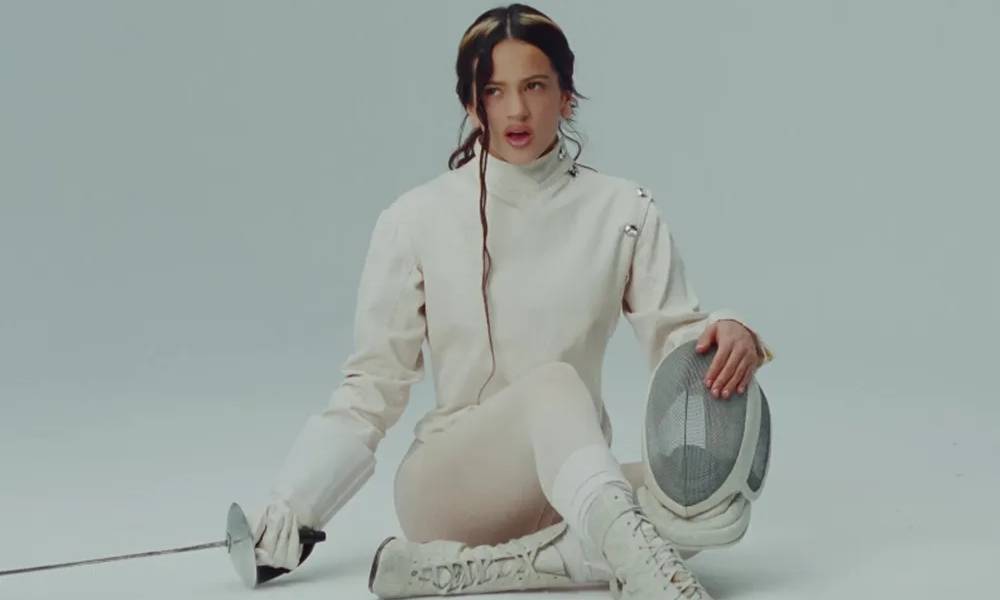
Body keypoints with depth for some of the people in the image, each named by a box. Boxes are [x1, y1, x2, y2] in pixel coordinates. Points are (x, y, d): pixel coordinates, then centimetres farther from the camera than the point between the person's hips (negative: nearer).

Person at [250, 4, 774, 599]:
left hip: (570, 494, 3)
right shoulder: (416, 219, -2)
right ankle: (629, 543, -58)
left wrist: (728, 333, -29)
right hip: (446, 485, -2)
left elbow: (677, 337, -5)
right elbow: (373, 385, 1)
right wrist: (295, 502, -10)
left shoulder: (624, 212, 1)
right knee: (554, 385, -33)